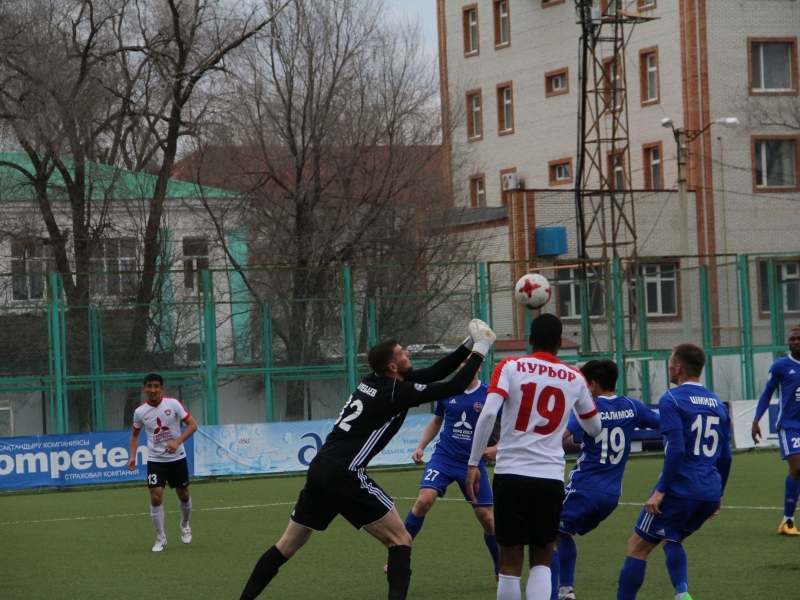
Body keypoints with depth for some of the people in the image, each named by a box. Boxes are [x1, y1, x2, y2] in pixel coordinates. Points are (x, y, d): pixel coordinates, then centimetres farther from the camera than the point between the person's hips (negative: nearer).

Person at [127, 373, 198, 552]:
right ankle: (160, 537, 1)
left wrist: (177, 441, -24)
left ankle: (185, 525, 40)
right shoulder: (140, 412, -5)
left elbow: (192, 425, -10)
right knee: (156, 497, -12)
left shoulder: (173, 404, -12)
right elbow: (135, 434, 12)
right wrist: (133, 456, -2)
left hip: (177, 458, 0)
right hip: (155, 460, 0)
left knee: (183, 495, 11)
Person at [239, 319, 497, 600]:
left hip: (319, 469, 8)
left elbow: (434, 373, 23)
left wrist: (468, 345, 21)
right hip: (344, 474, -8)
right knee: (401, 540, 0)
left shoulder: (375, 380, 14)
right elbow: (454, 387, -7)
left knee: (286, 546, 15)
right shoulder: (396, 391, -8)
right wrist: (479, 350, 4)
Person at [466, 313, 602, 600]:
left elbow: (488, 414, -13)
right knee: (541, 561, 13)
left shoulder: (510, 367, 1)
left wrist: (473, 463, -9)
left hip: (511, 473, -2)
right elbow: (594, 429, 20)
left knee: (510, 563, 5)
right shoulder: (575, 378, 9)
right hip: (551, 477, 2)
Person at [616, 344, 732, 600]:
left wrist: (661, 490, -15)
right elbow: (726, 456, 16)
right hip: (710, 493, 7)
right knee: (671, 540, 25)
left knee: (638, 546, 4)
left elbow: (676, 449, -17)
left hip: (679, 490, -7)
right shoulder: (717, 403, 14)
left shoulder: (671, 399, -7)